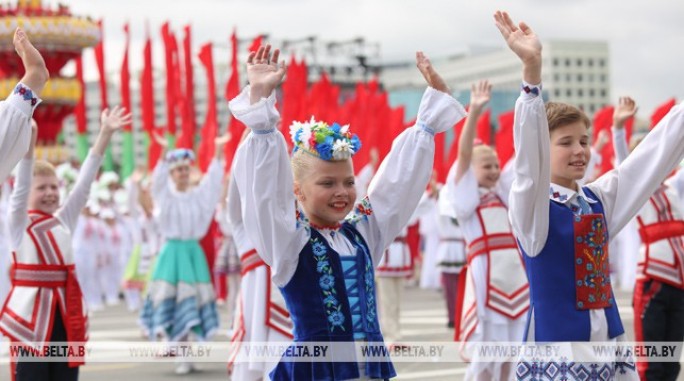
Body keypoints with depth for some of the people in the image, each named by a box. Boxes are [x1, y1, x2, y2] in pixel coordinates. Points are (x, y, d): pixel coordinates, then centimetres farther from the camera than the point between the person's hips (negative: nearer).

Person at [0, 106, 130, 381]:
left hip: (65, 312, 5)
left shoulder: (64, 221, 10)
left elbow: (84, 182, 3)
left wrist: (105, 134, -6)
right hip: (31, 312, -5)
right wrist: (29, 143, -35)